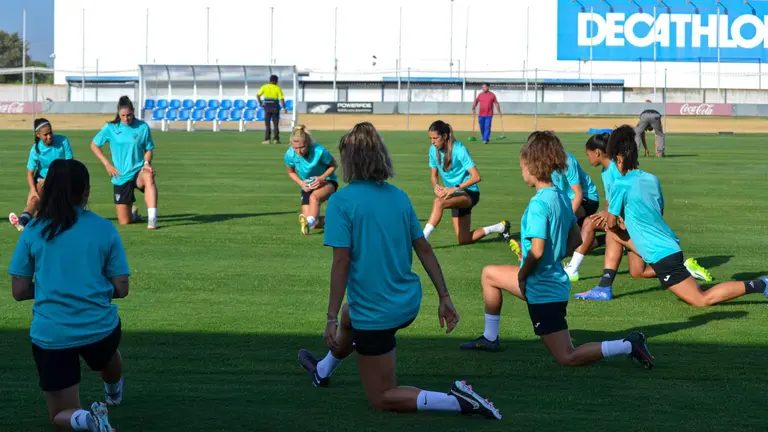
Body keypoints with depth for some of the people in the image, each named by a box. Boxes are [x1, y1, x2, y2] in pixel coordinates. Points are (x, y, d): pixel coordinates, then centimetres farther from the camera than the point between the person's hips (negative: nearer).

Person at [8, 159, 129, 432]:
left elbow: (19, 291, 1)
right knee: (108, 356, 40)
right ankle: (114, 394, 62)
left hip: (50, 335, -1)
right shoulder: (104, 229, -2)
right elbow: (121, 289, -1)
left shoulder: (33, 232, -1)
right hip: (99, 328, 1)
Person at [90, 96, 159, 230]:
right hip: (121, 177, 1)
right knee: (124, 221, -1)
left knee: (148, 177, -41)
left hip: (138, 172, -1)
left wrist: (147, 163, -14)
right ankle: (133, 212, 38)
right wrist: (107, 164, -1)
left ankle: (152, 218, -46)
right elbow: (94, 145, 9)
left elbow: (149, 149, 7)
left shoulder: (143, 127, -3)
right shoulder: (111, 128, -2)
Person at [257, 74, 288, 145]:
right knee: (276, 125, 7)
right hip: (275, 107, -1)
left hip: (267, 107, 1)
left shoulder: (264, 87, 0)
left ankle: (267, 140, 0)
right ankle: (276, 139, 6)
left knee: (267, 124, 5)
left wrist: (260, 104, 5)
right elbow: (281, 99, -9)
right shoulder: (278, 88, -5)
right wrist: (284, 108, -2)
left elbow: (258, 95, -4)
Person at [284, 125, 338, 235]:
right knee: (314, 224, -7)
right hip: (307, 186, 4)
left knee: (314, 197, -40)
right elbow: (291, 172, 2)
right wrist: (301, 183, -16)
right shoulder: (290, 154, -20)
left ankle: (309, 222, -58)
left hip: (327, 182, -4)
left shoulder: (320, 151, -28)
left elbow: (333, 165, -9)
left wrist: (322, 178, -24)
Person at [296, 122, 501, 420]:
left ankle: (458, 402, -12)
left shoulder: (341, 201, -16)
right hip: (408, 303, 7)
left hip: (375, 315, -7)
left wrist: (332, 319, -18)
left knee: (381, 398, 7)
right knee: (350, 316, 38)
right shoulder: (399, 197, 1)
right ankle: (322, 372, 62)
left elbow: (342, 262, -21)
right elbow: (424, 249, 3)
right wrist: (444, 297, 9)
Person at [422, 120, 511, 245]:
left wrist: (455, 188, -32)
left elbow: (476, 177, -25)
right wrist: (436, 186, -14)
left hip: (469, 193, -8)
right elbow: (434, 175, 9)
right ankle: (500, 227, 25)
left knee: (438, 202, -37)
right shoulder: (433, 150, -1)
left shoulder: (459, 150, -20)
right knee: (464, 240, 6)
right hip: (455, 195, 8)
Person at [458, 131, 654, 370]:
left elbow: (537, 251, -28)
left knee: (566, 358, -3)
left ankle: (628, 345, -8)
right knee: (489, 274, 26)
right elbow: (576, 240, 12)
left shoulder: (539, 203, -24)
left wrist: (522, 274, -11)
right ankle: (490, 338, 35)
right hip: (554, 278, 10)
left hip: (542, 288, -10)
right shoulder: (562, 196, 3)